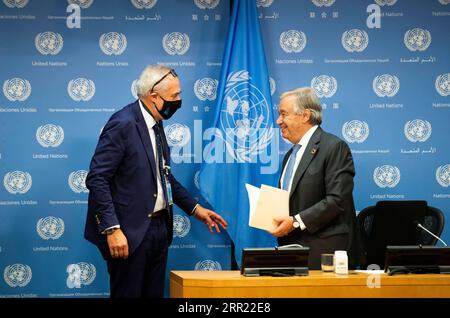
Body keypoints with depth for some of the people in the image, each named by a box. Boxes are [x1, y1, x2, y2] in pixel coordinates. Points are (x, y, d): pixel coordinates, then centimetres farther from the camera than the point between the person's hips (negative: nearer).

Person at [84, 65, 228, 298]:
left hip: (159, 227, 9)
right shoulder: (123, 123, -15)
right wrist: (112, 229, -24)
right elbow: (96, 179, -19)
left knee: (154, 294, 13)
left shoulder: (155, 123, 11)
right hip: (131, 232, -8)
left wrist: (195, 208, 16)